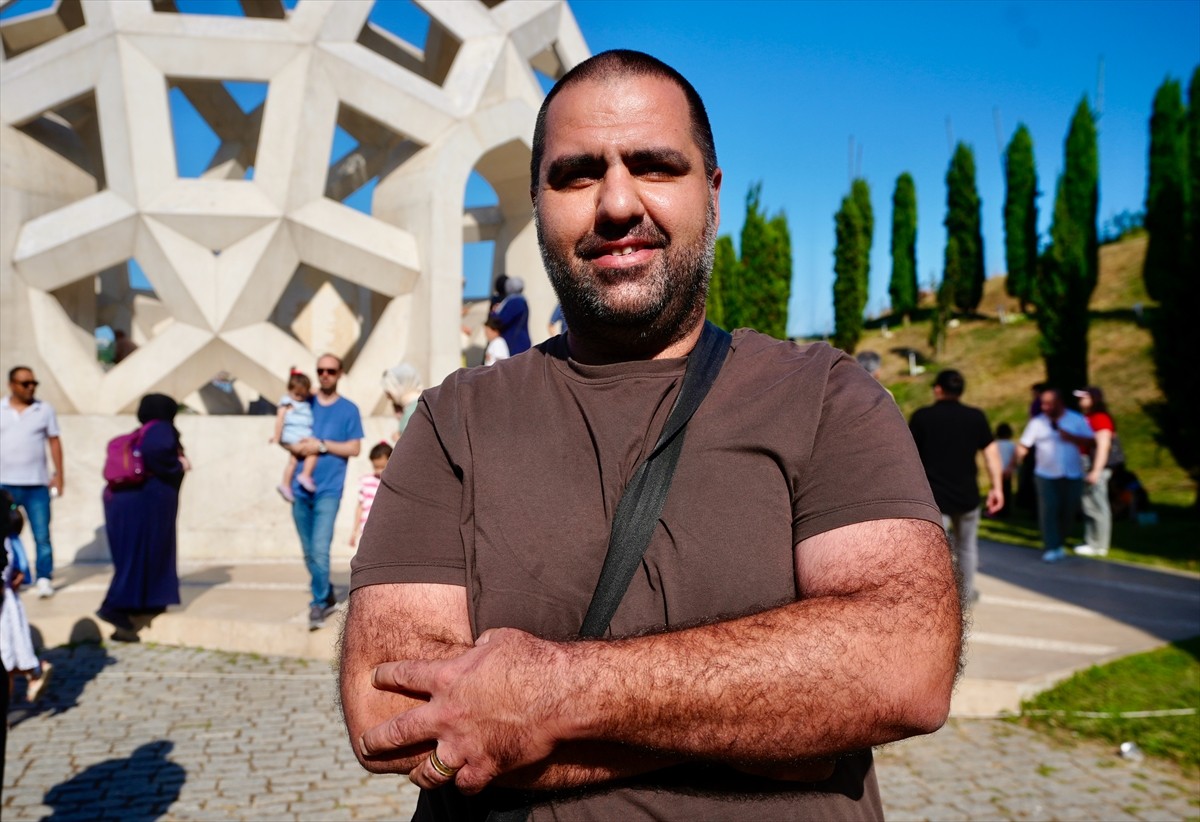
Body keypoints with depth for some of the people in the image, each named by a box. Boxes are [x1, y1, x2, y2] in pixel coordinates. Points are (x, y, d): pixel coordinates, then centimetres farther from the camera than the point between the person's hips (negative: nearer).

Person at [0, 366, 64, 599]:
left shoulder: (44, 409, 4)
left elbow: (54, 442, 6)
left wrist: (59, 474, 1)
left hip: (37, 484, -1)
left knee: (42, 535, -3)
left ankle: (44, 579, 2)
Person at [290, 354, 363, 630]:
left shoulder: (348, 409, 2)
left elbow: (354, 448, -3)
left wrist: (321, 445, -14)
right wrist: (296, 447, -9)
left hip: (328, 489, -4)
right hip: (301, 489, 4)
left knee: (320, 550, -14)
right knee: (309, 552, 11)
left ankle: (318, 604, -4)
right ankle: (328, 596, 27)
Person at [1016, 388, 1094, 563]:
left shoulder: (1077, 419, 4)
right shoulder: (1037, 422, 1)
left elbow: (1090, 441, 0)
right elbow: (1023, 445, -2)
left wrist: (1070, 437, -15)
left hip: (1073, 475, 1)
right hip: (1046, 475, -1)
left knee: (1068, 511, 6)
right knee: (1048, 510, -10)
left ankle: (1060, 543, 26)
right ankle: (1052, 548, -6)